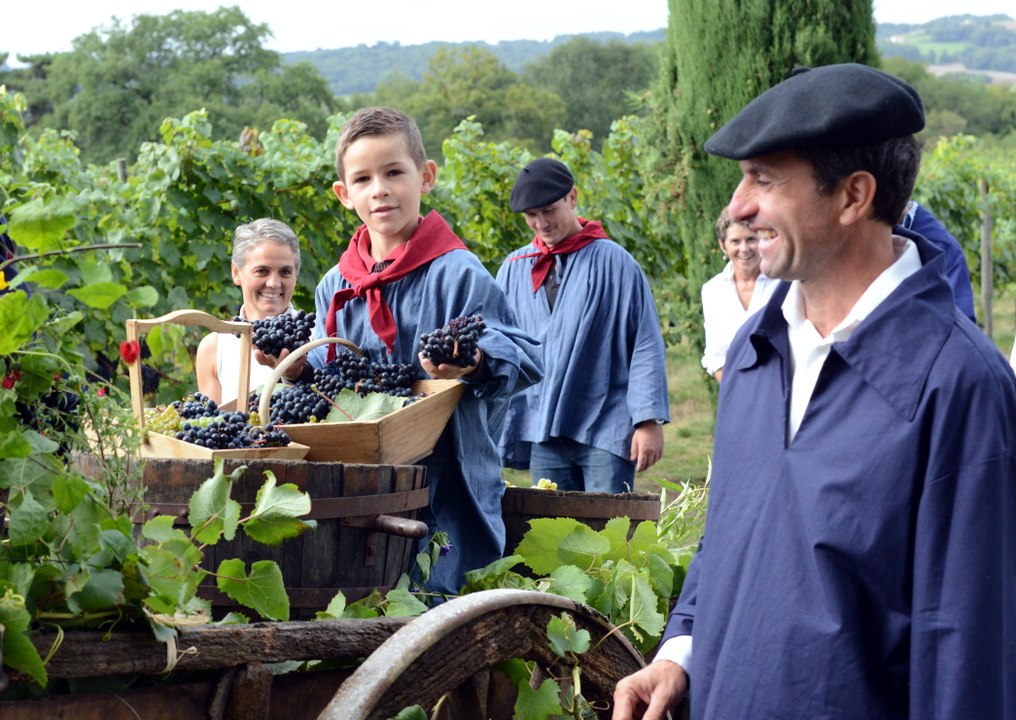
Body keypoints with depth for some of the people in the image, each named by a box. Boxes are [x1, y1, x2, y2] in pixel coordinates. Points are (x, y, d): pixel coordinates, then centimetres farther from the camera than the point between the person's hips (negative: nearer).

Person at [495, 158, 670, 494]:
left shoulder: (613, 262, -2)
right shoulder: (514, 269, 10)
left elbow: (646, 346, -4)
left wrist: (649, 420, -9)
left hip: (605, 429, -4)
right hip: (543, 433, 4)